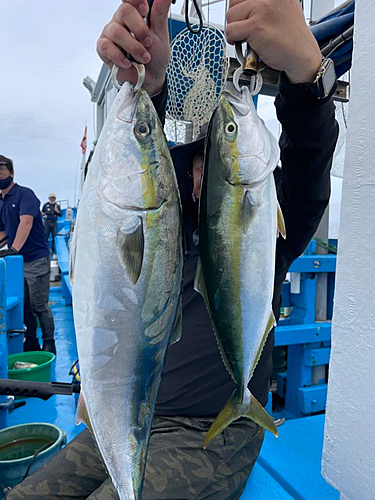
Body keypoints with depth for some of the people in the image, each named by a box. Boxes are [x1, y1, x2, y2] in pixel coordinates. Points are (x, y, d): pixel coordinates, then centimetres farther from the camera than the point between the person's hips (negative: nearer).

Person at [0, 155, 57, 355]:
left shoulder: (25, 194, -8)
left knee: (39, 305, -1)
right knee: (24, 305, 12)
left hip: (35, 259, -7)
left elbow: (26, 222, -22)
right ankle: (30, 342, 24)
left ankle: (49, 343, 13)